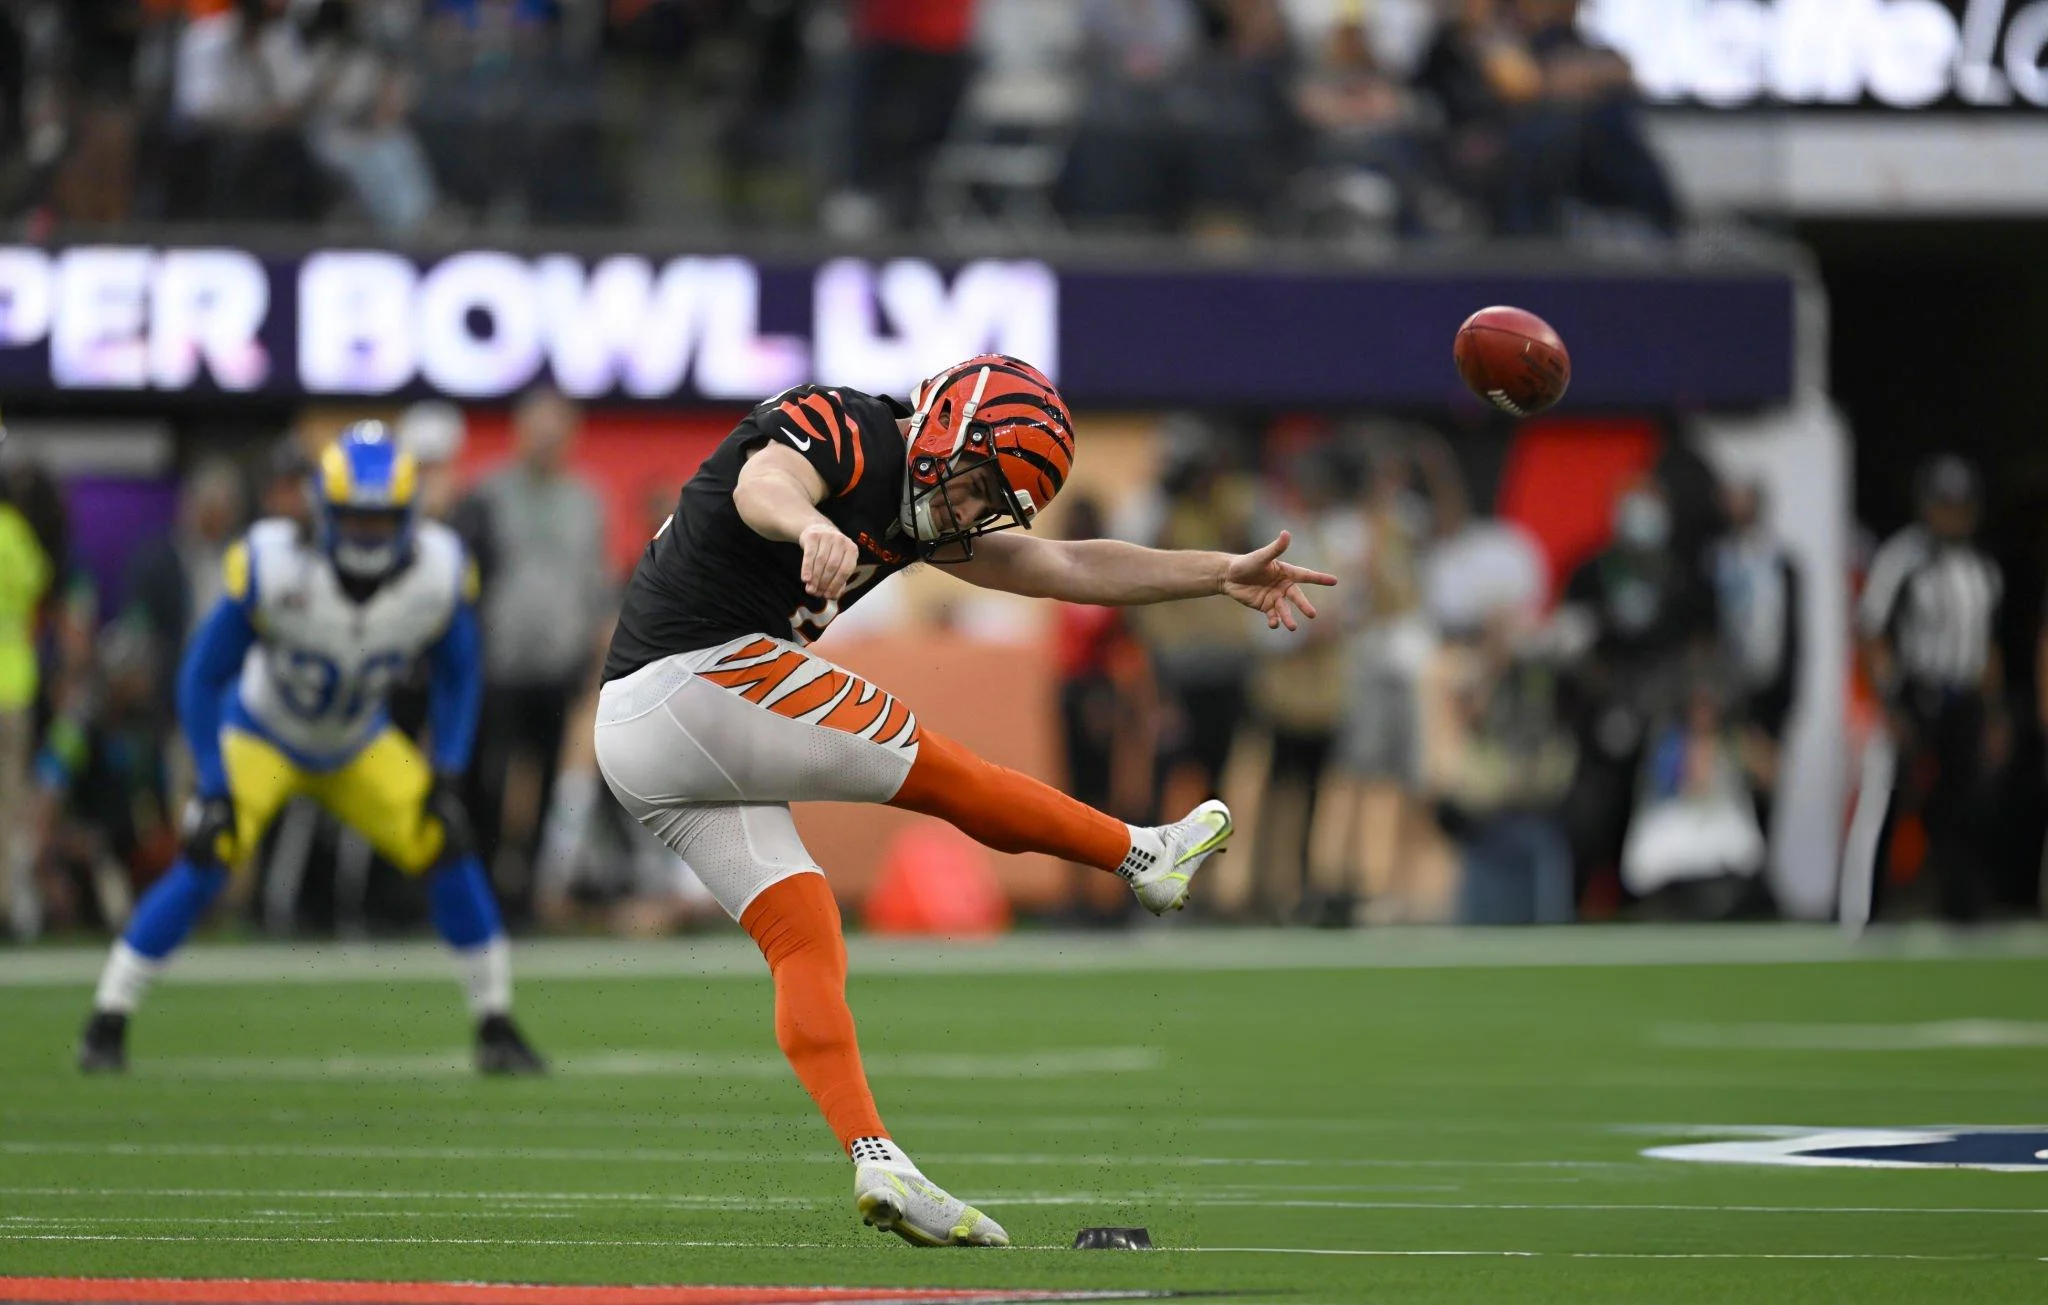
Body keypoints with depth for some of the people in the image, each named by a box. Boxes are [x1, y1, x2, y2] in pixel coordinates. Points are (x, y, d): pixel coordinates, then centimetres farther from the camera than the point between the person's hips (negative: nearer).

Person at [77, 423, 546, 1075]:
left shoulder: (438, 574, -23)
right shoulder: (272, 566, -32)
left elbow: (458, 677, -3)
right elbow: (203, 676, -19)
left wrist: (445, 777, -11)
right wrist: (214, 789, -22)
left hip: (359, 747, 3)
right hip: (261, 738, -3)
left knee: (447, 849, -12)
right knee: (205, 865, -22)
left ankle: (496, 1026, 2)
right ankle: (107, 1025, -9)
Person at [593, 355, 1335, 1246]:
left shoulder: (912, 510, 19)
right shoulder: (842, 431, -11)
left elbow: (1059, 568, 23)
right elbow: (763, 483, -34)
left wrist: (1222, 574, 20)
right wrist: (812, 525, -58)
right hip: (706, 673, -10)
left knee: (807, 946, 1)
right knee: (937, 771, 3)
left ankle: (877, 1166, -7)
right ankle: (1143, 857, 19)